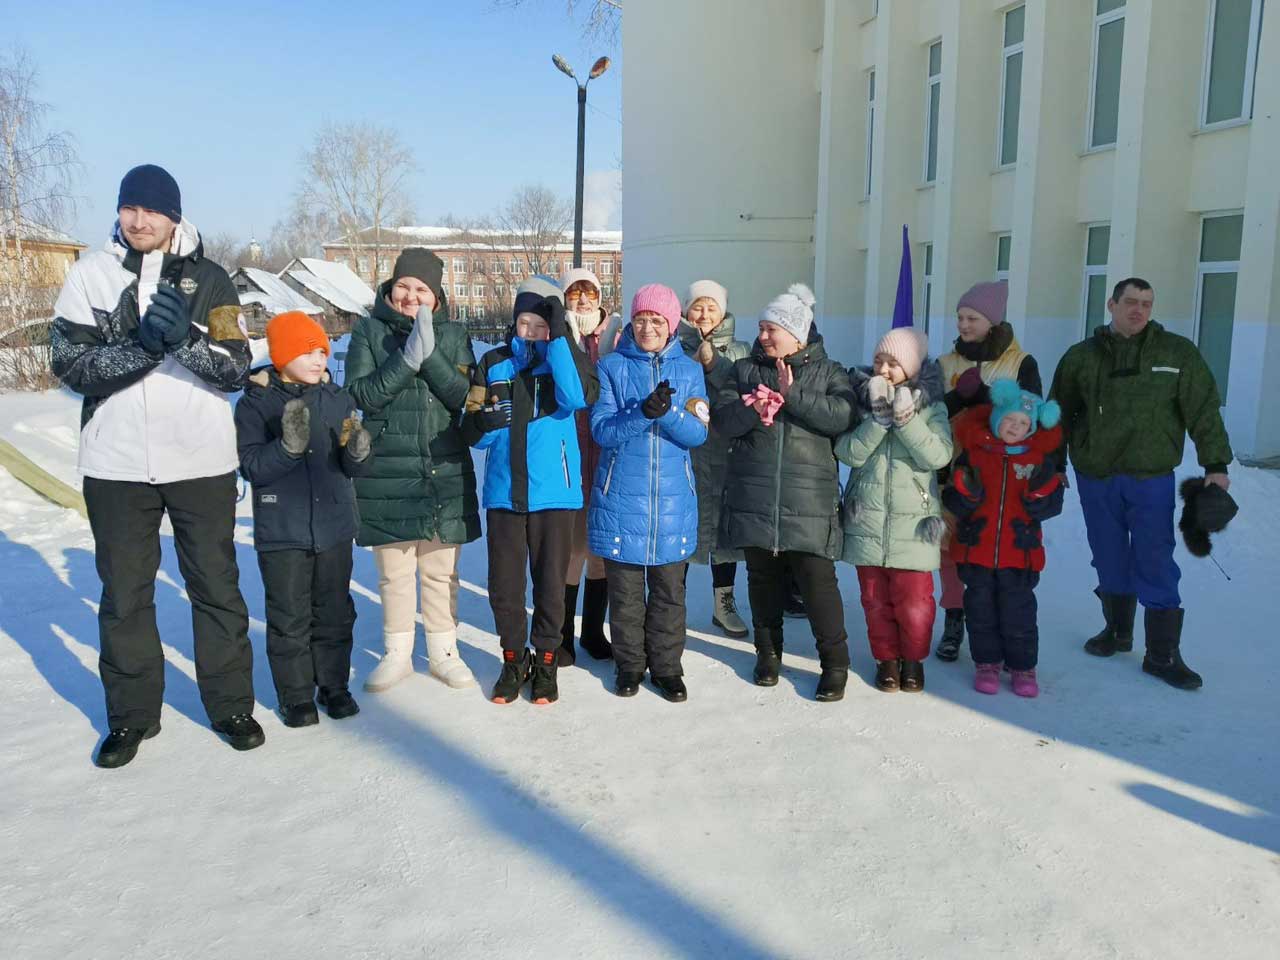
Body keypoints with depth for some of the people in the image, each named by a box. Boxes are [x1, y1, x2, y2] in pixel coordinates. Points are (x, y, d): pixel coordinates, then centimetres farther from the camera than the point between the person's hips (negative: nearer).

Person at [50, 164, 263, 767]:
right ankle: (131, 714, 26)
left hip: (202, 461, 0)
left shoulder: (208, 278, 2)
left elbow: (236, 371, -5)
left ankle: (231, 704, 23)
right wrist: (144, 344, -20)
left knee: (216, 586, 9)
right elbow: (70, 365, -8)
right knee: (125, 592, 11)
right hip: (117, 464, 1)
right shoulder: (90, 273, 2)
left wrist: (186, 337, -23)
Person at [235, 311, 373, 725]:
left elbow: (353, 468, 3)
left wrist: (357, 450, -20)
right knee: (289, 617, 5)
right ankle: (295, 695, 18)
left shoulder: (338, 399, 4)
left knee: (335, 613, 12)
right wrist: (289, 445, -29)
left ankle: (334, 684, 27)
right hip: (281, 533, -3)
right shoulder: (256, 403, -6)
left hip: (334, 528, 3)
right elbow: (251, 466, -14)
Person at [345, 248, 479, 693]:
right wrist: (407, 358, -21)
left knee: (441, 570, 8)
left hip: (445, 473, 1)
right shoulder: (369, 331, 1)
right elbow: (361, 393, -10)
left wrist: (430, 356, -20)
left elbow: (465, 397, -7)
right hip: (386, 473, -1)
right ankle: (397, 653, 23)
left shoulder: (453, 335, 5)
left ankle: (443, 651, 23)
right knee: (394, 572, 8)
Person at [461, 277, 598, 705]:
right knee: (503, 584, 6)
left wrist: (559, 338, -22)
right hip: (503, 491, 2)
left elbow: (576, 398, -22)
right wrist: (484, 421, -17)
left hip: (553, 491, -2)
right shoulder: (493, 363, 6)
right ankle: (513, 658, 26)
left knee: (551, 582, 7)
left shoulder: (565, 359, 1)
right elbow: (473, 434, 6)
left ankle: (545, 659, 26)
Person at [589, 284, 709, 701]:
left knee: (670, 591, 8)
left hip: (673, 499, 1)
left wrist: (666, 412, -23)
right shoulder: (612, 366, 1)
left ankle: (667, 667, 22)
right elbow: (601, 429, -9)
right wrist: (642, 413, -26)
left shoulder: (689, 370, 6)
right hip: (621, 498, -1)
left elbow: (698, 433, -4)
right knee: (625, 590, 7)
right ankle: (629, 665, 23)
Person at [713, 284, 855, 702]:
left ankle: (835, 662, 9)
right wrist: (752, 409, -19)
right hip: (754, 498, 3)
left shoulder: (828, 372, 5)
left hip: (809, 500, -2)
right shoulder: (745, 370, 11)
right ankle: (768, 652, 29)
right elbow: (721, 418, -1)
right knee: (763, 578, 12)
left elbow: (841, 417, -13)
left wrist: (793, 395, -17)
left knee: (817, 580, -5)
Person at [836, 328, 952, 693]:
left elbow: (938, 455, -13)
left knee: (914, 599, 1)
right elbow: (849, 453, -10)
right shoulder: (860, 399, 1)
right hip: (867, 519, 1)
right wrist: (879, 417, -20)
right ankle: (886, 658, 29)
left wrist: (905, 418, -20)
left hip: (913, 522, -1)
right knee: (875, 598, 10)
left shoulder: (930, 406, -1)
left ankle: (913, 659, 24)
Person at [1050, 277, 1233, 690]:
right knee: (1110, 561, 13)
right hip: (1096, 479, 2)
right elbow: (1059, 415, 10)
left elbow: (1204, 411, 1)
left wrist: (1215, 464, -3)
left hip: (1151, 479, -2)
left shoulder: (1177, 353, 0)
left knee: (1155, 565, -2)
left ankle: (1163, 654, 8)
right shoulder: (1081, 357, 4)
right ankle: (1118, 630, 32)